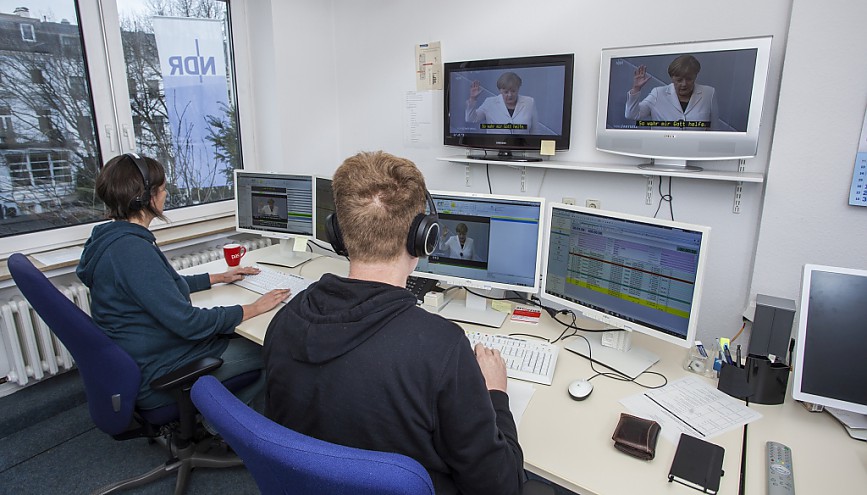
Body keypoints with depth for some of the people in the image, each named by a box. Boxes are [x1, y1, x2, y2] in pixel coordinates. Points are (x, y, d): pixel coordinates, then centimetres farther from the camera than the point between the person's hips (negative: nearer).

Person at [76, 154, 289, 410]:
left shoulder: (113, 239, 5)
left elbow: (165, 286, 21)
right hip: (155, 377, -10)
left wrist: (219, 277, 21)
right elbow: (187, 322, -27)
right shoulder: (132, 250, -28)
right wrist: (253, 308, -17)